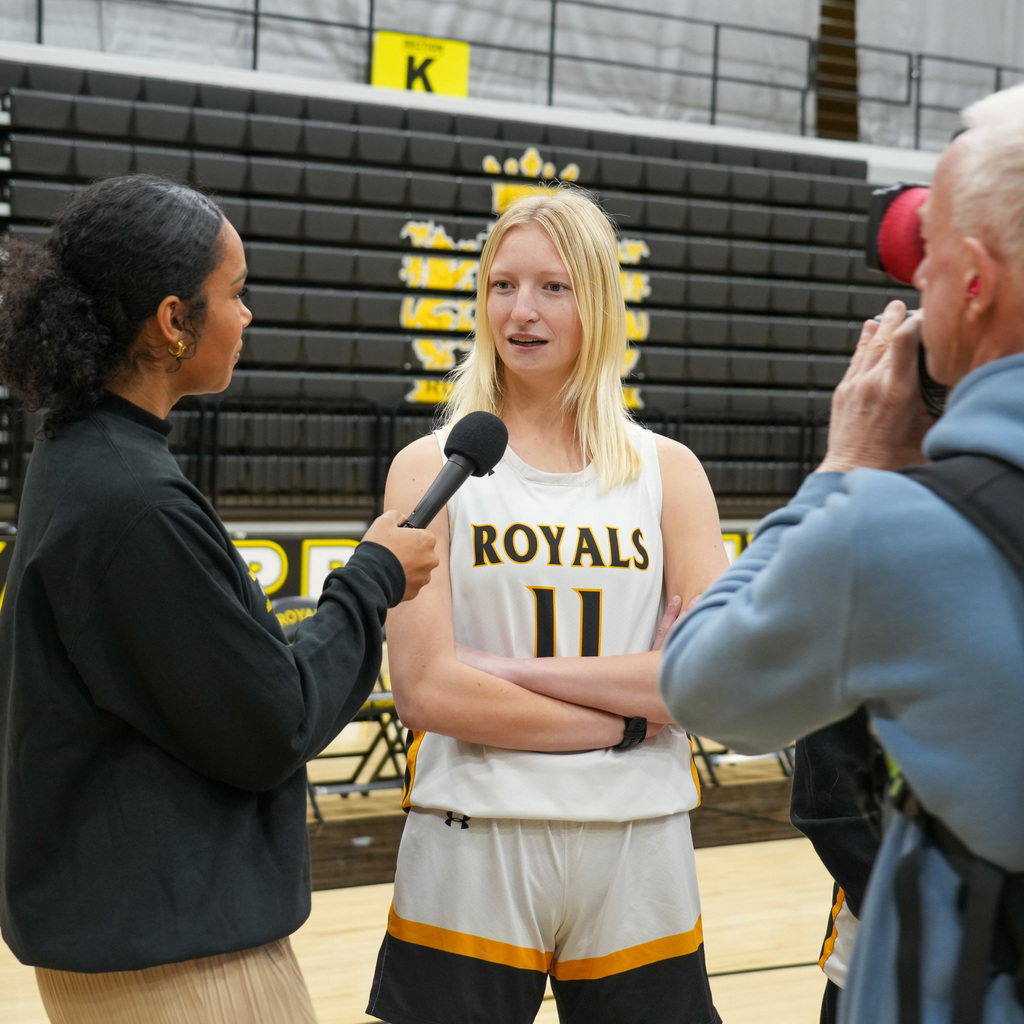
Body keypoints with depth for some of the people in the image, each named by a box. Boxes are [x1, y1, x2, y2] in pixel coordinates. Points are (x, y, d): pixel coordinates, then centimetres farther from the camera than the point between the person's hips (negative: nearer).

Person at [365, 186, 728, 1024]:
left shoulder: (668, 471, 5)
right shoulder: (433, 469, 0)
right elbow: (425, 689, -11)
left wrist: (515, 670, -12)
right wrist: (623, 718, -10)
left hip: (638, 859, 2)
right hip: (473, 852, -2)